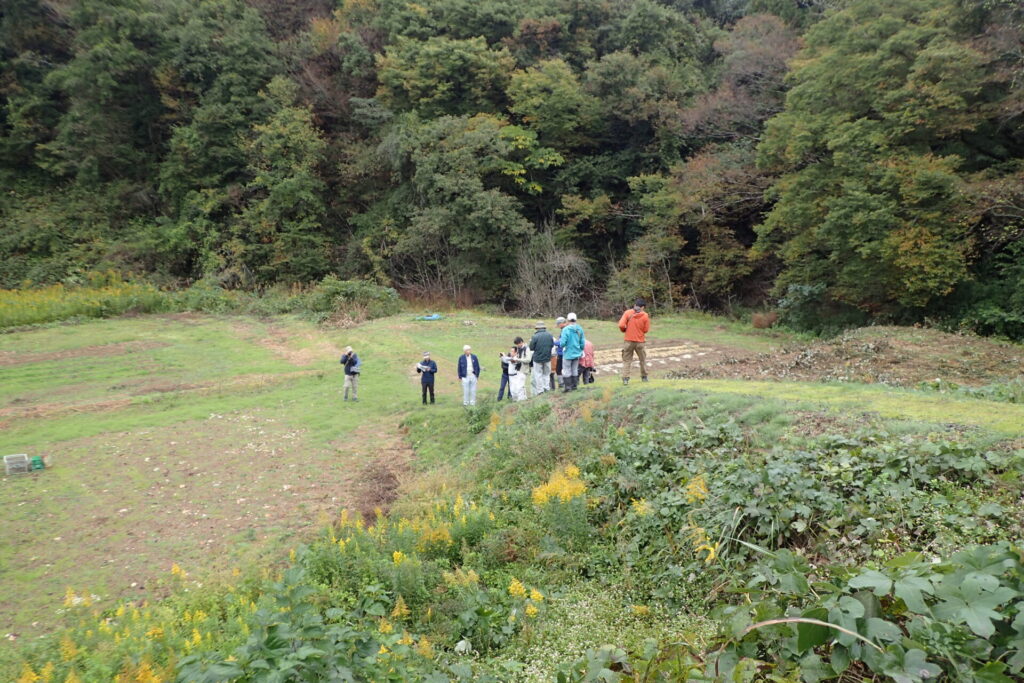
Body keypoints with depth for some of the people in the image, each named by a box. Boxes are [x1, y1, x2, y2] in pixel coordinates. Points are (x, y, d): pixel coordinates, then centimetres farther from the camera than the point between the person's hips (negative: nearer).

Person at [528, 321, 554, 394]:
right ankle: (547, 388, 18)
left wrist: (531, 341, 7)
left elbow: (531, 348, -11)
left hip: (538, 358, -4)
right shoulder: (549, 335, -4)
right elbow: (552, 345, 6)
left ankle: (540, 390, 6)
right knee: (546, 374, 18)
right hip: (547, 358, 4)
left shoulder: (535, 336, -18)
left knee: (538, 374, 7)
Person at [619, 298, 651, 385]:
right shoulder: (645, 316, -6)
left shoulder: (627, 312, -6)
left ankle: (625, 378, -5)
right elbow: (646, 330, -2)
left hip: (629, 341, 0)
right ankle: (644, 377, 25)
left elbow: (621, 325, -12)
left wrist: (624, 330, 9)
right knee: (643, 360, 18)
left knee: (626, 360, 5)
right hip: (640, 341, 0)